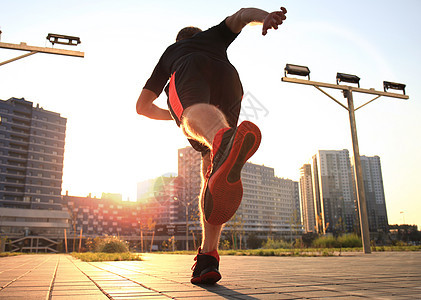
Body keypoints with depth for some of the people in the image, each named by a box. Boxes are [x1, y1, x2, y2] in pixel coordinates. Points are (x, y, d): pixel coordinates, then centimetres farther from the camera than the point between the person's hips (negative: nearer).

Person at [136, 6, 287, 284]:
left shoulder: (169, 54, 45)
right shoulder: (215, 34, 46)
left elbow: (142, 106, 46)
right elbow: (242, 14, 24)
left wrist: (174, 115, 62)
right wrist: (267, 17, 2)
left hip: (188, 75, -1)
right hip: (229, 80, 1)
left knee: (196, 116, -36)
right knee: (210, 174, 1)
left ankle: (224, 142, -75)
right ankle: (207, 259, -11)